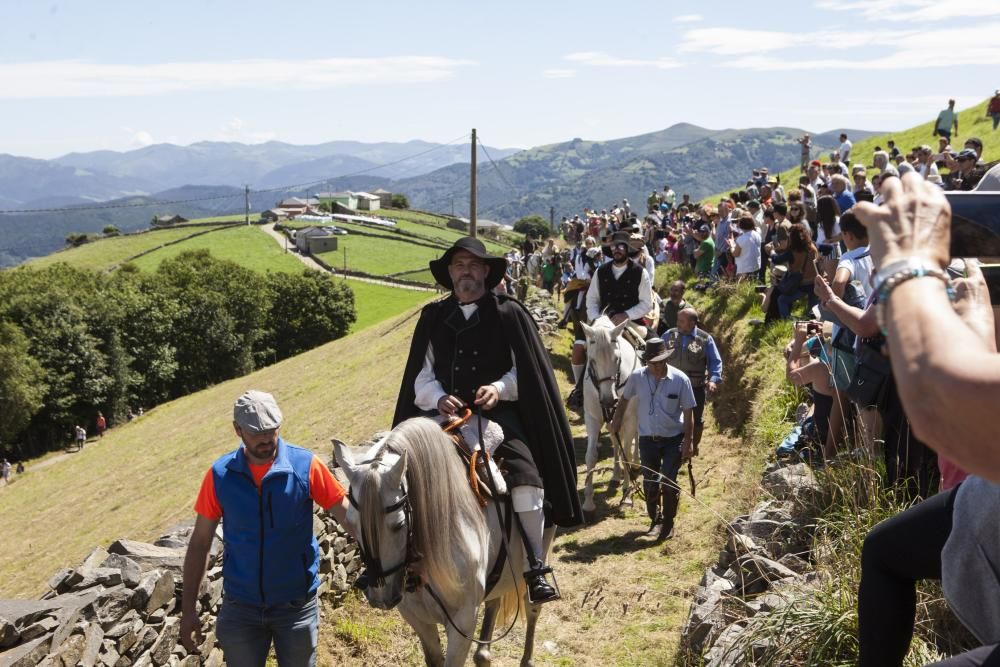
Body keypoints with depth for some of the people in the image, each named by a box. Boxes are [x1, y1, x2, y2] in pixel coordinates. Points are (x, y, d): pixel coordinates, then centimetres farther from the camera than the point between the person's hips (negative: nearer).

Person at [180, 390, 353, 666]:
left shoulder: (305, 465, -12)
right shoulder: (220, 475, -8)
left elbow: (348, 515, -9)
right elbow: (200, 543, -1)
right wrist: (188, 610, -1)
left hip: (297, 605, -1)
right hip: (240, 607, 1)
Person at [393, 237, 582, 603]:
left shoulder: (508, 314, 6)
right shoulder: (433, 316, 14)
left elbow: (526, 372, 3)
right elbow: (422, 376, 11)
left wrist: (499, 388, -16)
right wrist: (439, 398, -9)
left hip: (499, 413, -2)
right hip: (446, 414, 3)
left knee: (525, 475, -25)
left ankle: (535, 567, -12)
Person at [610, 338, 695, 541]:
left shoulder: (680, 379, -15)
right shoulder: (637, 377, -10)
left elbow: (688, 412, -9)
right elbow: (625, 399, 9)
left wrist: (688, 441, -10)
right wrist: (616, 422, 11)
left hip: (674, 439, -2)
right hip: (648, 439, 2)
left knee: (669, 482, -2)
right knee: (650, 483, 11)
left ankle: (668, 524, 18)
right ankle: (655, 519, 34)